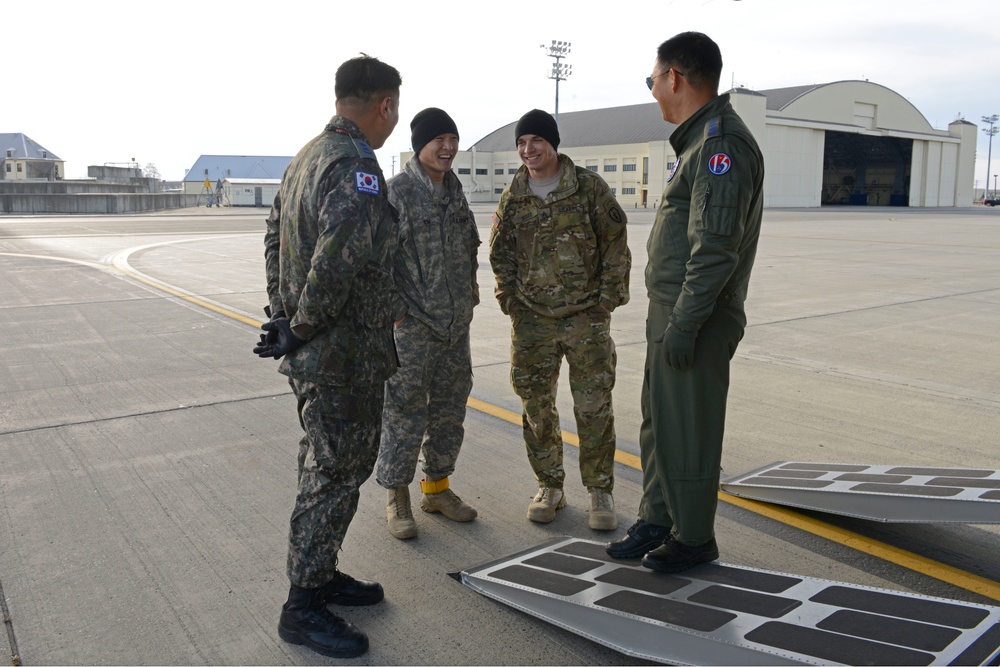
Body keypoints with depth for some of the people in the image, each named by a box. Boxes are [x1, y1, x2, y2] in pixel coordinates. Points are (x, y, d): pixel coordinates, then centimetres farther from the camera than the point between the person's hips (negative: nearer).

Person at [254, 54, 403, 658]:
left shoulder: (309, 156, 13)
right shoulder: (356, 167, -20)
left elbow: (275, 239, 20)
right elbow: (337, 263, -31)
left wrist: (286, 315, 18)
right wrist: (303, 326, -17)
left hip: (311, 352, 10)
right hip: (346, 357, -10)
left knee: (326, 465, 20)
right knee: (337, 472, 2)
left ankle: (321, 573, 35)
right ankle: (304, 606, 15)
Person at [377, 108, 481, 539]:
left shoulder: (454, 189, 10)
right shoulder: (397, 191, -12)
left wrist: (468, 297, 15)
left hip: (456, 322, 7)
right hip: (412, 324, -7)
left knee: (450, 408, 14)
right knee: (405, 410, 0)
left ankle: (437, 487, 30)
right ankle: (397, 498, 16)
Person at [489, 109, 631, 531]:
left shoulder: (589, 187, -2)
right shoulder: (513, 197, 7)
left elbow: (615, 246, 0)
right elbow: (501, 254, 15)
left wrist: (608, 299, -4)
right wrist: (510, 300, 5)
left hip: (586, 317, -3)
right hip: (531, 321, 3)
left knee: (594, 408, 0)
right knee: (536, 407, 8)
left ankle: (600, 492, 15)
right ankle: (550, 488, 24)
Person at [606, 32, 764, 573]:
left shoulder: (722, 143, -16)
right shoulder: (699, 141, 17)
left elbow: (716, 249, -23)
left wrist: (684, 323, -22)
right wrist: (668, 318, 18)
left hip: (695, 323, -10)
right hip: (670, 315, 10)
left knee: (688, 432, 2)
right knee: (659, 423, 17)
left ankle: (693, 538, 18)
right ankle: (656, 521, 31)